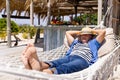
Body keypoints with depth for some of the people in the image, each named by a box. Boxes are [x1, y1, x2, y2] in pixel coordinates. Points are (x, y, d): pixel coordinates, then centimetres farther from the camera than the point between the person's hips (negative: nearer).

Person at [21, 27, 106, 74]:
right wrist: (80, 32, 51)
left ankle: (47, 72, -68)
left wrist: (91, 30, 38)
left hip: (82, 60, -4)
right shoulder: (75, 42, 41)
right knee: (53, 63, -34)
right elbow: (68, 32, 53)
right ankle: (38, 65, -64)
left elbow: (103, 31, 25)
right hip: (69, 57, 4)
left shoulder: (93, 43, 32)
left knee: (63, 67, -39)